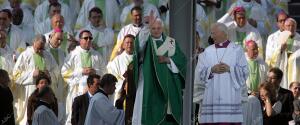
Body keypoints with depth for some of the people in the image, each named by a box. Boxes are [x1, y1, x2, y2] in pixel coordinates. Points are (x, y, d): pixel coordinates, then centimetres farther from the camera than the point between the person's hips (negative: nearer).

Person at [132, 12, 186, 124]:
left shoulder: (171, 42, 13)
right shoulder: (145, 41, 4)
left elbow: (182, 61, 7)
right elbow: (139, 42, -21)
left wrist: (168, 60, -9)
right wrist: (148, 27, -35)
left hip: (168, 85, 3)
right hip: (149, 85, -3)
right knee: (150, 114, -9)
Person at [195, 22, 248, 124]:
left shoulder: (237, 50, 8)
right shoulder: (207, 52, 13)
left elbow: (244, 71, 1)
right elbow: (199, 73, 6)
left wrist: (229, 69, -13)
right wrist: (212, 70, -11)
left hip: (231, 96, -2)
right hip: (211, 97, 2)